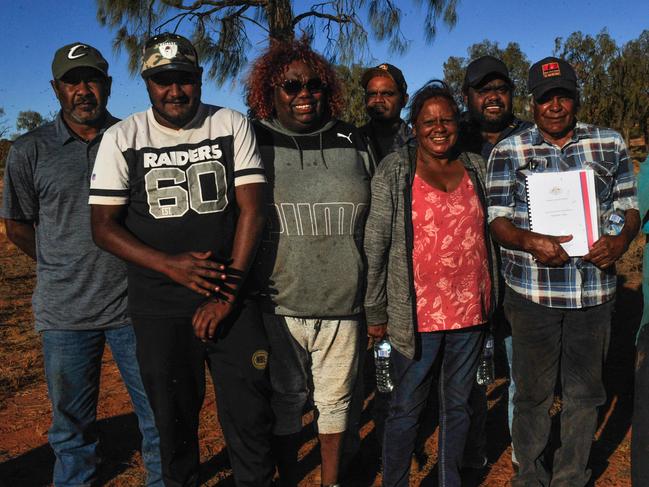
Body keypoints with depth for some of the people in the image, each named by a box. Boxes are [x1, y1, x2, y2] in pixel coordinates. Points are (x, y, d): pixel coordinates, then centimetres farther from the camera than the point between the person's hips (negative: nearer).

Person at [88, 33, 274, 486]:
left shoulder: (233, 126, 1)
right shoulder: (122, 138, 1)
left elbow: (252, 208, -5)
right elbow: (104, 225, -2)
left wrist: (228, 292, -13)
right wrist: (172, 266, -17)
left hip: (233, 301, 0)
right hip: (159, 308, 1)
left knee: (251, 415, 3)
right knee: (174, 417, 12)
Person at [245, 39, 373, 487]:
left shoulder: (351, 142, 6)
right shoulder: (255, 144, -1)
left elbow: (374, 224, 13)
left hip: (342, 303, 2)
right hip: (277, 304, -2)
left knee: (336, 399, 14)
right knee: (285, 400, 12)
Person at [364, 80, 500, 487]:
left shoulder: (476, 167, 7)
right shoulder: (394, 171, -5)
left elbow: (488, 233, 14)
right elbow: (375, 244, -6)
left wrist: (492, 298, 13)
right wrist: (376, 311, -5)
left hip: (471, 310, 4)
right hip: (418, 313, -4)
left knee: (458, 404, 16)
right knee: (406, 409, 7)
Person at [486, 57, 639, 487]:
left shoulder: (611, 145, 7)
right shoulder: (508, 152, 2)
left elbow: (629, 206, 11)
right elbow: (497, 220, -1)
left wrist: (621, 240, -11)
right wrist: (530, 241, -22)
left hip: (594, 290, 2)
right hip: (532, 293, -2)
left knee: (585, 391, 14)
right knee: (533, 392, 9)